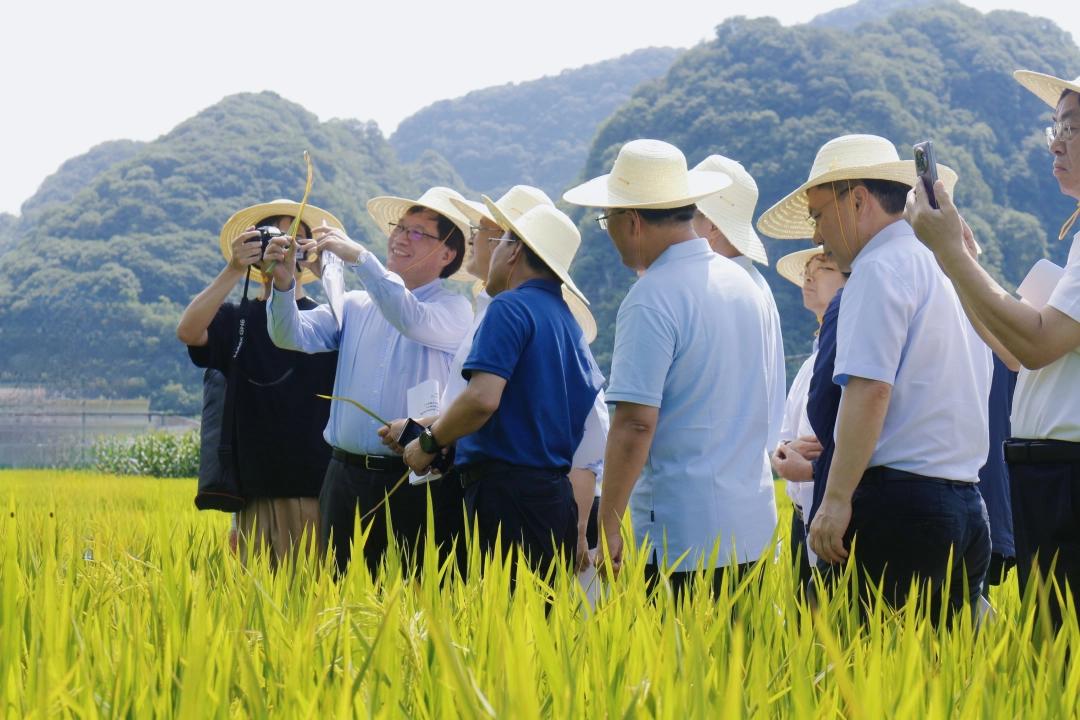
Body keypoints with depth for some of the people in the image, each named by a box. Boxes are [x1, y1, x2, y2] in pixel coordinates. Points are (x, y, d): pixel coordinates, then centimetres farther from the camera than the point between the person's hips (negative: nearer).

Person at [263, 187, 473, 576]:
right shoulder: (355, 305, 13)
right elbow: (293, 336, 3)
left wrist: (359, 257, -24)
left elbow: (413, 321, -22)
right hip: (346, 474, 4)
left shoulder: (454, 310, -1)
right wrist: (284, 285, -16)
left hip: (413, 482, -4)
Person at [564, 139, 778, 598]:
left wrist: (608, 529, -13)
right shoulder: (742, 282, 12)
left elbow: (635, 422, -18)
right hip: (755, 525, 8)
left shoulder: (651, 299, -14)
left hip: (682, 533, -8)